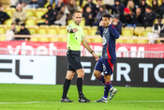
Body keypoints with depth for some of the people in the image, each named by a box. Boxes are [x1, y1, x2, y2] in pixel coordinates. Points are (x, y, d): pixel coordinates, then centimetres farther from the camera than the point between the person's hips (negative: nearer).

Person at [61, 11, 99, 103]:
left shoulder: (80, 28, 15)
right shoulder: (71, 26, -11)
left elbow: (84, 42, 22)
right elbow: (69, 29, -38)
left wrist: (92, 52, 19)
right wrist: (73, 30, -62)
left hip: (77, 54, 8)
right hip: (72, 53, -8)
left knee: (69, 76, 9)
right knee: (81, 73, -15)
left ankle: (64, 97, 12)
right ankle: (81, 97, -14)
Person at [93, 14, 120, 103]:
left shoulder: (112, 28, -14)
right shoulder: (104, 29, 12)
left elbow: (116, 35, -34)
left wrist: (111, 25, -33)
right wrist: (100, 26, 20)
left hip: (109, 57, -9)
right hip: (103, 56, 9)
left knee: (107, 77, -2)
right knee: (96, 73, 8)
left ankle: (105, 98, 6)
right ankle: (111, 89, 18)